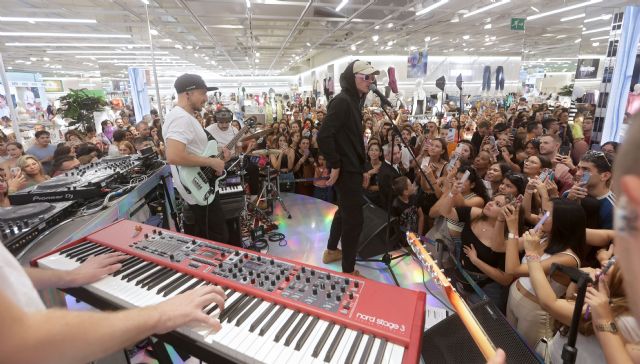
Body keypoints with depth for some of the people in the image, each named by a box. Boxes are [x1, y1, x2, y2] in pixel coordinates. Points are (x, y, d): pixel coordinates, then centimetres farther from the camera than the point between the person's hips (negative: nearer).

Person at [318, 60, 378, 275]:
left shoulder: (354, 101, 13)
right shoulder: (342, 101, -18)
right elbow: (324, 136, -27)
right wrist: (335, 165, -22)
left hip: (352, 167, 10)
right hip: (346, 170, -10)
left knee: (345, 211, 23)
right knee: (354, 218, -4)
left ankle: (331, 251, 41)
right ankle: (348, 271, 10)